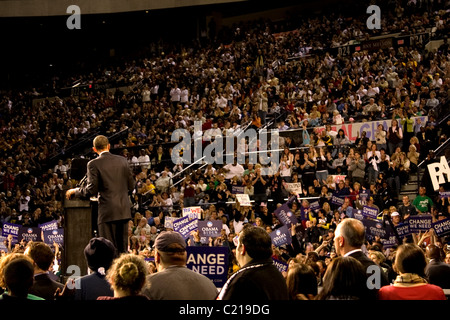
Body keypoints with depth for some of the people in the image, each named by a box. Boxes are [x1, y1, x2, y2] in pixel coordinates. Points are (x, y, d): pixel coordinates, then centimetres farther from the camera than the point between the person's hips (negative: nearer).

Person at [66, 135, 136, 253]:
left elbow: (91, 190, -11)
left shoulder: (94, 164, -7)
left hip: (108, 211, -5)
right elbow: (131, 186, 9)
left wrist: (74, 191, 5)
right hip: (124, 210, 5)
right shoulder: (122, 160, 7)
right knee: (122, 248, 11)